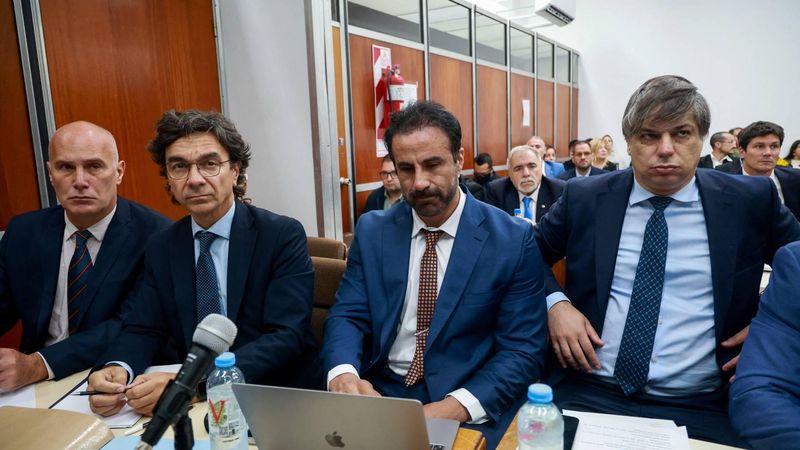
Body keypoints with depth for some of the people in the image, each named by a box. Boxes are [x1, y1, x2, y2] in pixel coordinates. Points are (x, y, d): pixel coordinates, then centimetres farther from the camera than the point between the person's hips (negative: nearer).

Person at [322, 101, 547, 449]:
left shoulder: (513, 239, -6)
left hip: (473, 410, -1)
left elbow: (523, 350, -7)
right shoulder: (372, 231, 4)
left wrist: (457, 407, -22)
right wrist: (343, 374, -20)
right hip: (379, 393, 2)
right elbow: (347, 315, 2)